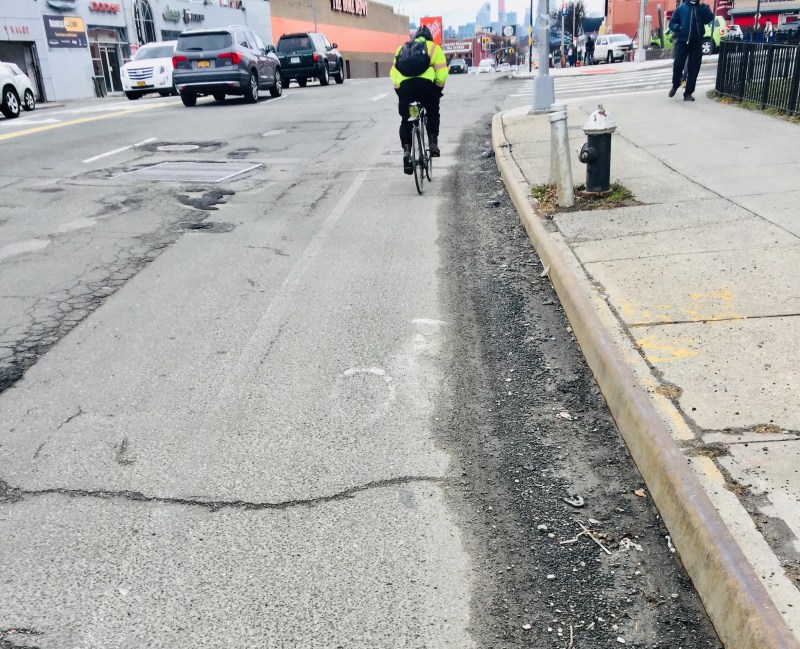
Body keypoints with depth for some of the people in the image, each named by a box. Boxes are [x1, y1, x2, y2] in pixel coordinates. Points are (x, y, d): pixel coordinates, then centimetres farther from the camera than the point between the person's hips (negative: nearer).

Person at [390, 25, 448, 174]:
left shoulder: (403, 48, 29)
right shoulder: (433, 47, 22)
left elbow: (393, 72, 21)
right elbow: (442, 72, 10)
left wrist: (398, 89, 29)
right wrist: (439, 89, 23)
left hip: (404, 85, 1)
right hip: (426, 84, -1)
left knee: (405, 120, 14)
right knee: (433, 114, 23)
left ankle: (406, 149, -5)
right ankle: (433, 143, 7)